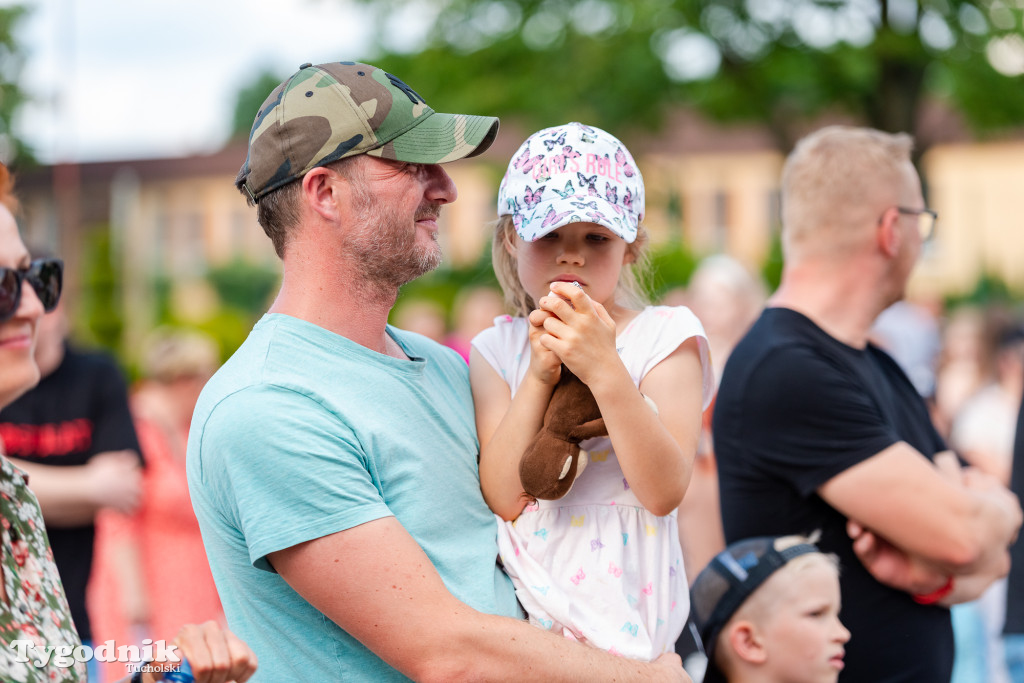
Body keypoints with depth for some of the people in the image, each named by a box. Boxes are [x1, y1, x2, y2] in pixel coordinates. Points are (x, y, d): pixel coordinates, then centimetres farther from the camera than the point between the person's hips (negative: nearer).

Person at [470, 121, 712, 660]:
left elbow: (664, 492, -12)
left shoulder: (664, 335, -1)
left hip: (624, 611, -2)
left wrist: (605, 370, -20)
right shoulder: (498, 349, 7)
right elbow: (502, 500, -4)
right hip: (523, 608, 2)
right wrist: (539, 377, -13)